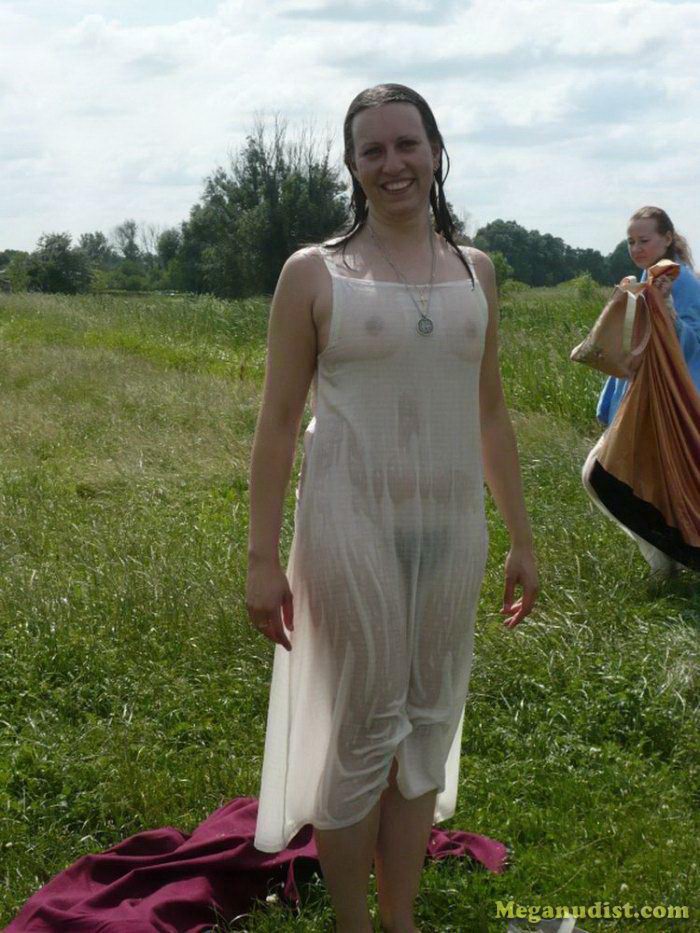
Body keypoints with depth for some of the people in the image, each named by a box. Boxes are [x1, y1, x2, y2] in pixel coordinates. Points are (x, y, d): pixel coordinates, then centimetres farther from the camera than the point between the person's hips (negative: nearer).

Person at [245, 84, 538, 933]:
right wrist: (263, 559, -7)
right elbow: (277, 422, -2)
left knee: (428, 726, 11)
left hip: (450, 528, 4)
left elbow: (490, 415, 14)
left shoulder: (474, 271, 10)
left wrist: (521, 540, 15)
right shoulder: (313, 274, -2)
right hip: (351, 525, -4)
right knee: (362, 733, 1)